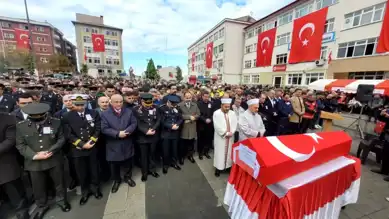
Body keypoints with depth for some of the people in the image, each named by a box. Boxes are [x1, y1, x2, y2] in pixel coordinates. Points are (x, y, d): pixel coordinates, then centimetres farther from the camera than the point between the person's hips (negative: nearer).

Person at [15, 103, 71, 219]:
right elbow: (20, 145, -3)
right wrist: (34, 155, -17)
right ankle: (42, 206, 42)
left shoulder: (56, 122, -8)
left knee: (59, 182, 16)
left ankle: (62, 201, 40)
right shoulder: (21, 126, -6)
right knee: (38, 187, 17)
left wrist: (50, 151, -17)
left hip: (55, 160, 0)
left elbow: (61, 139, -4)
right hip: (34, 163, 1)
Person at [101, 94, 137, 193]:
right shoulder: (105, 114, -7)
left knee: (129, 162, 17)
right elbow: (104, 129, -13)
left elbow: (134, 123, -5)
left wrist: (126, 131, -21)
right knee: (115, 164, 15)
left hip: (127, 143, 2)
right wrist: (117, 134, -22)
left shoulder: (129, 112, 0)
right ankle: (116, 180, 37)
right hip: (113, 145, -2)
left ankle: (128, 177, 40)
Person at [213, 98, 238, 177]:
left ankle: (228, 166, 25)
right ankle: (218, 168, 16)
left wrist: (231, 133, -12)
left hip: (230, 136, 4)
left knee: (229, 151, 11)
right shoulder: (216, 113, -10)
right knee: (220, 152, 4)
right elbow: (217, 126, -16)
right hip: (220, 136, -4)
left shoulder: (232, 113, 5)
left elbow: (235, 124, 1)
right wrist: (226, 133, -16)